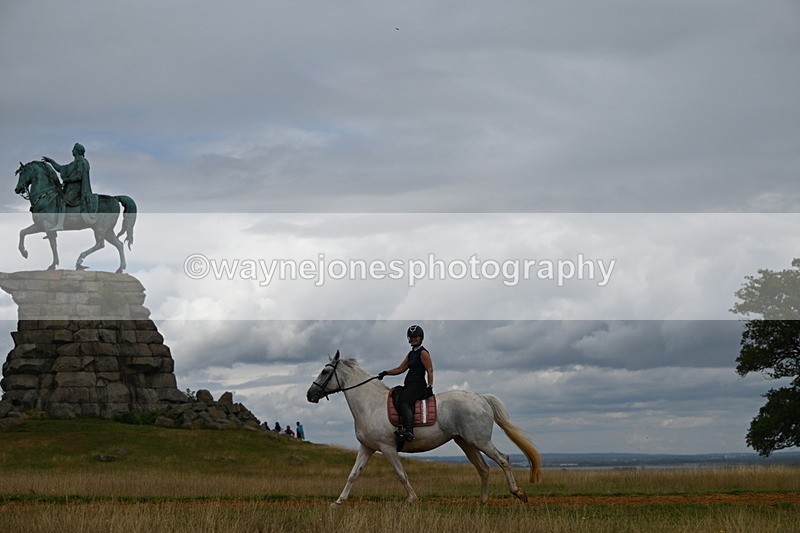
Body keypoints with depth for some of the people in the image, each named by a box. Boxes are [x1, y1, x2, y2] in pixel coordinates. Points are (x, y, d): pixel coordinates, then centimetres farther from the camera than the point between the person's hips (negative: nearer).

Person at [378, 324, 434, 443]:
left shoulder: (423, 353, -3)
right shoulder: (411, 354, 23)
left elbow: (430, 371, -11)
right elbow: (400, 369, 25)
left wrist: (430, 387, -20)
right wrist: (386, 373, 14)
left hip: (418, 385, -9)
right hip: (409, 385, 9)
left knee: (403, 402, -28)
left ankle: (409, 431, -40)